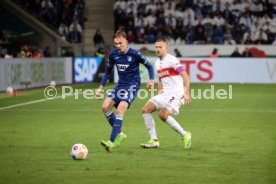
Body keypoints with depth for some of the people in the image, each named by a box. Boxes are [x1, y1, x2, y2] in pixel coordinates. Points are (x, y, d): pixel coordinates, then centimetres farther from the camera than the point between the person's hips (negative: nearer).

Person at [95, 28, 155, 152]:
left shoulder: (134, 54, -12)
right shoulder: (113, 54, 1)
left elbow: (149, 66, -2)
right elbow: (108, 71, 15)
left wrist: (151, 80, -18)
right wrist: (101, 87, 10)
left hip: (132, 86, -6)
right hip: (120, 85, 6)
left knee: (120, 110, -23)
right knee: (105, 106, -10)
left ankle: (112, 141, -21)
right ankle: (119, 134, 6)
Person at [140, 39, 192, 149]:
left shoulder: (172, 60, -10)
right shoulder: (157, 63, 16)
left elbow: (185, 75, -18)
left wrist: (186, 93, -27)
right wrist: (159, 94, 20)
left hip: (176, 93, -8)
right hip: (165, 93, 9)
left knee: (163, 114, -24)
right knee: (146, 110, -4)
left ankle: (185, 135, -5)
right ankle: (154, 141, -3)